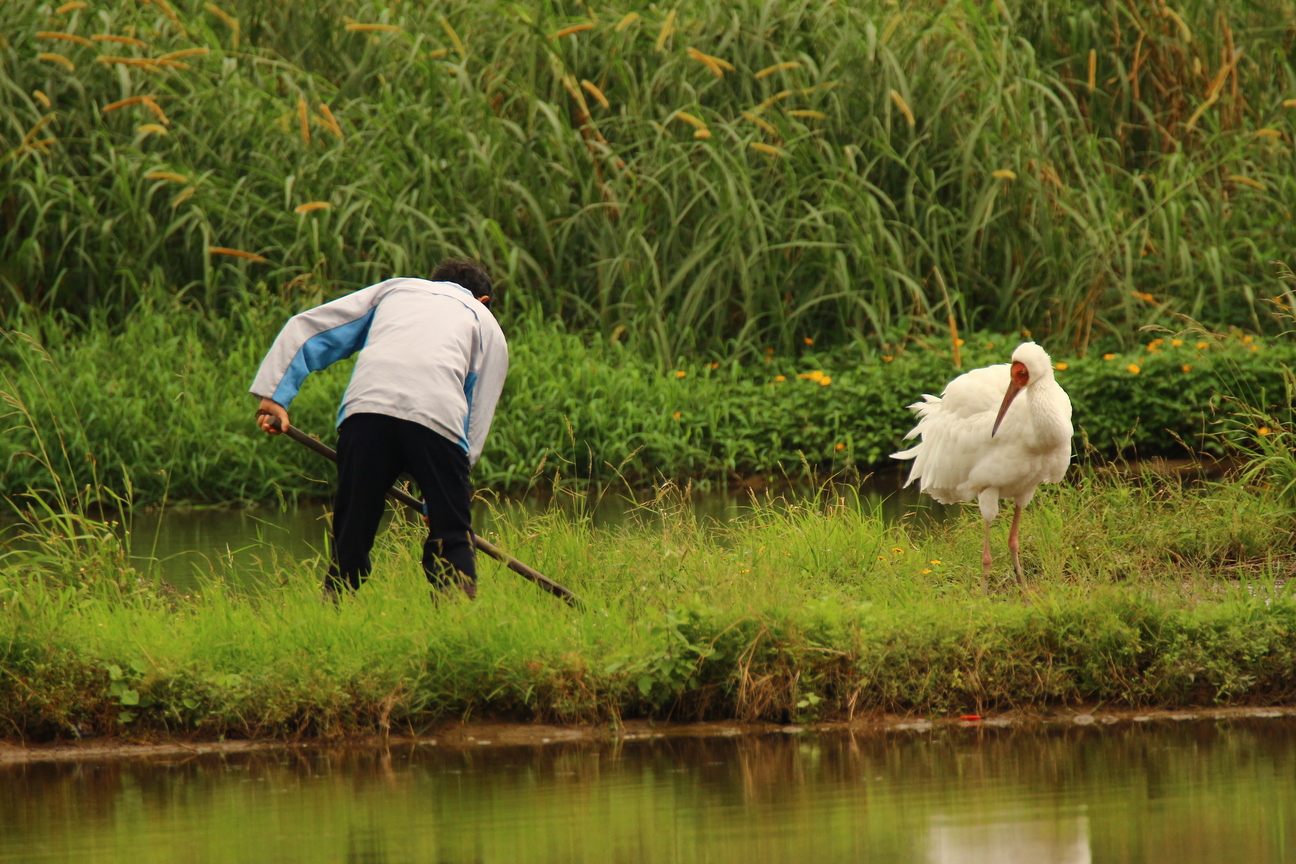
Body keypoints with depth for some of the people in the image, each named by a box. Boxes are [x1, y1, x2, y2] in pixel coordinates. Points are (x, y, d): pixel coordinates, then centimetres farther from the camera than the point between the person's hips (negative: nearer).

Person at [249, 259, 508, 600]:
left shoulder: (395, 289, 35)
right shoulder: (487, 325, 31)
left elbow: (305, 328, 25)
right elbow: (477, 422, 25)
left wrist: (275, 394, 18)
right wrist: (433, 503, 28)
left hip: (365, 409, 1)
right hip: (438, 417, -1)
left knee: (351, 537, 8)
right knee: (452, 538, 7)